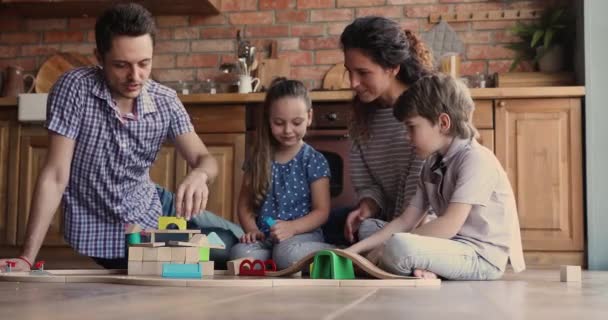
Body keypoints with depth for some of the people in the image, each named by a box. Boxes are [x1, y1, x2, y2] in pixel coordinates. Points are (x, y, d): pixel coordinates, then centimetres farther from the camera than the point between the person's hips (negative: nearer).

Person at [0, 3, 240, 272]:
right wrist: (27, 258, -28)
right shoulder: (74, 89, -21)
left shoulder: (166, 102, -10)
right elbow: (55, 176, -22)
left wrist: (199, 175, -38)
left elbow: (205, 159, -11)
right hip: (99, 233, -4)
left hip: (149, 214, 4)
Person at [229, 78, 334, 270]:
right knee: (240, 254, -33)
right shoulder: (259, 159, 10)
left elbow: (321, 211, -3)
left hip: (302, 234, -2)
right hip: (265, 238, 2)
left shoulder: (314, 161, 0)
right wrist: (252, 230, -8)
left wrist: (292, 227, -20)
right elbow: (244, 204, 13)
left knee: (287, 253, -38)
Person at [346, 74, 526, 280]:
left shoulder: (475, 159, -14)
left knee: (398, 247, -34)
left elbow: (449, 225, -22)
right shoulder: (433, 165, 12)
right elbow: (405, 222, 10)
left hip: (483, 258, -9)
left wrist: (389, 247, -18)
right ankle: (420, 271, -9)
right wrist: (354, 251, 1)